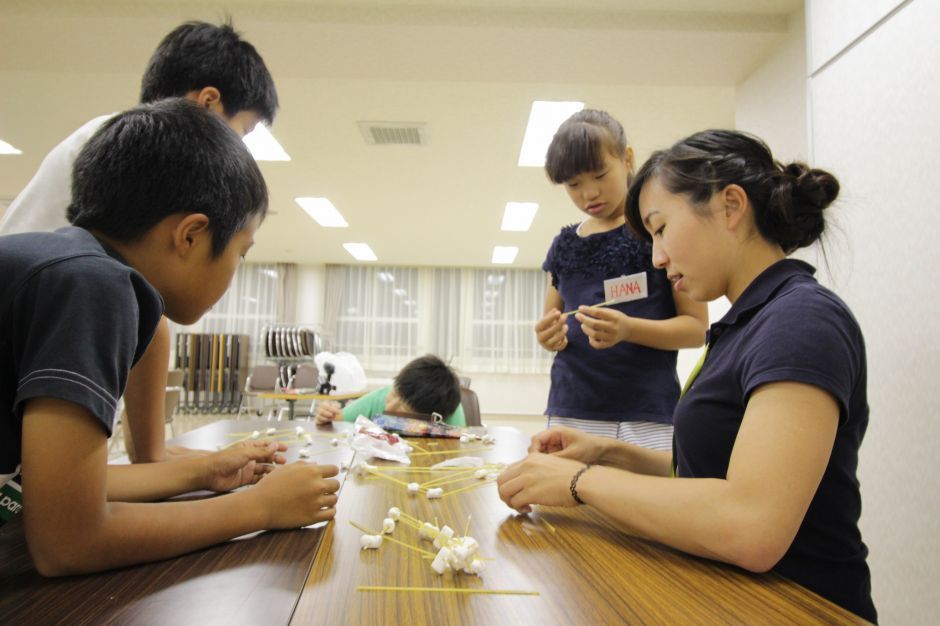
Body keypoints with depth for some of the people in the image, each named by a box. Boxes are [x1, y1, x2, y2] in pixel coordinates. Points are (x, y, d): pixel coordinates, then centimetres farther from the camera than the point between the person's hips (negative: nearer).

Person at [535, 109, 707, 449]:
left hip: (646, 417, -3)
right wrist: (550, 336, -5)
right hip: (569, 413, 4)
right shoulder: (563, 245, 11)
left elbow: (696, 327, -3)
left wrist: (628, 329, -20)